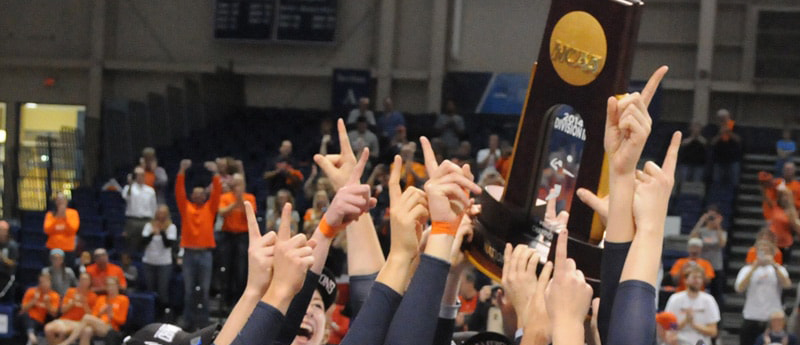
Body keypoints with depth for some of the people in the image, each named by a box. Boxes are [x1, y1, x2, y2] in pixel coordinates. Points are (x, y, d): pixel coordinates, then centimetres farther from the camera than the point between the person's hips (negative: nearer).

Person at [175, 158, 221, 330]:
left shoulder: (210, 208, 8)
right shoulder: (185, 207, 7)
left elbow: (217, 192, -4)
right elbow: (179, 191, -4)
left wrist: (215, 174, -16)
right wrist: (182, 171, -16)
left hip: (205, 253, 0)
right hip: (189, 253, 0)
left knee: (204, 290, 3)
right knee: (189, 290, 4)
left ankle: (203, 322, 10)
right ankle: (189, 322, 11)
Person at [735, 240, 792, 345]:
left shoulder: (778, 269, 8)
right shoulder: (747, 269, 7)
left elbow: (787, 284, -13)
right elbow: (739, 288, -11)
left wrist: (774, 265, -19)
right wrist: (754, 268, -15)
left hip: (773, 320, 0)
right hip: (751, 319, 0)